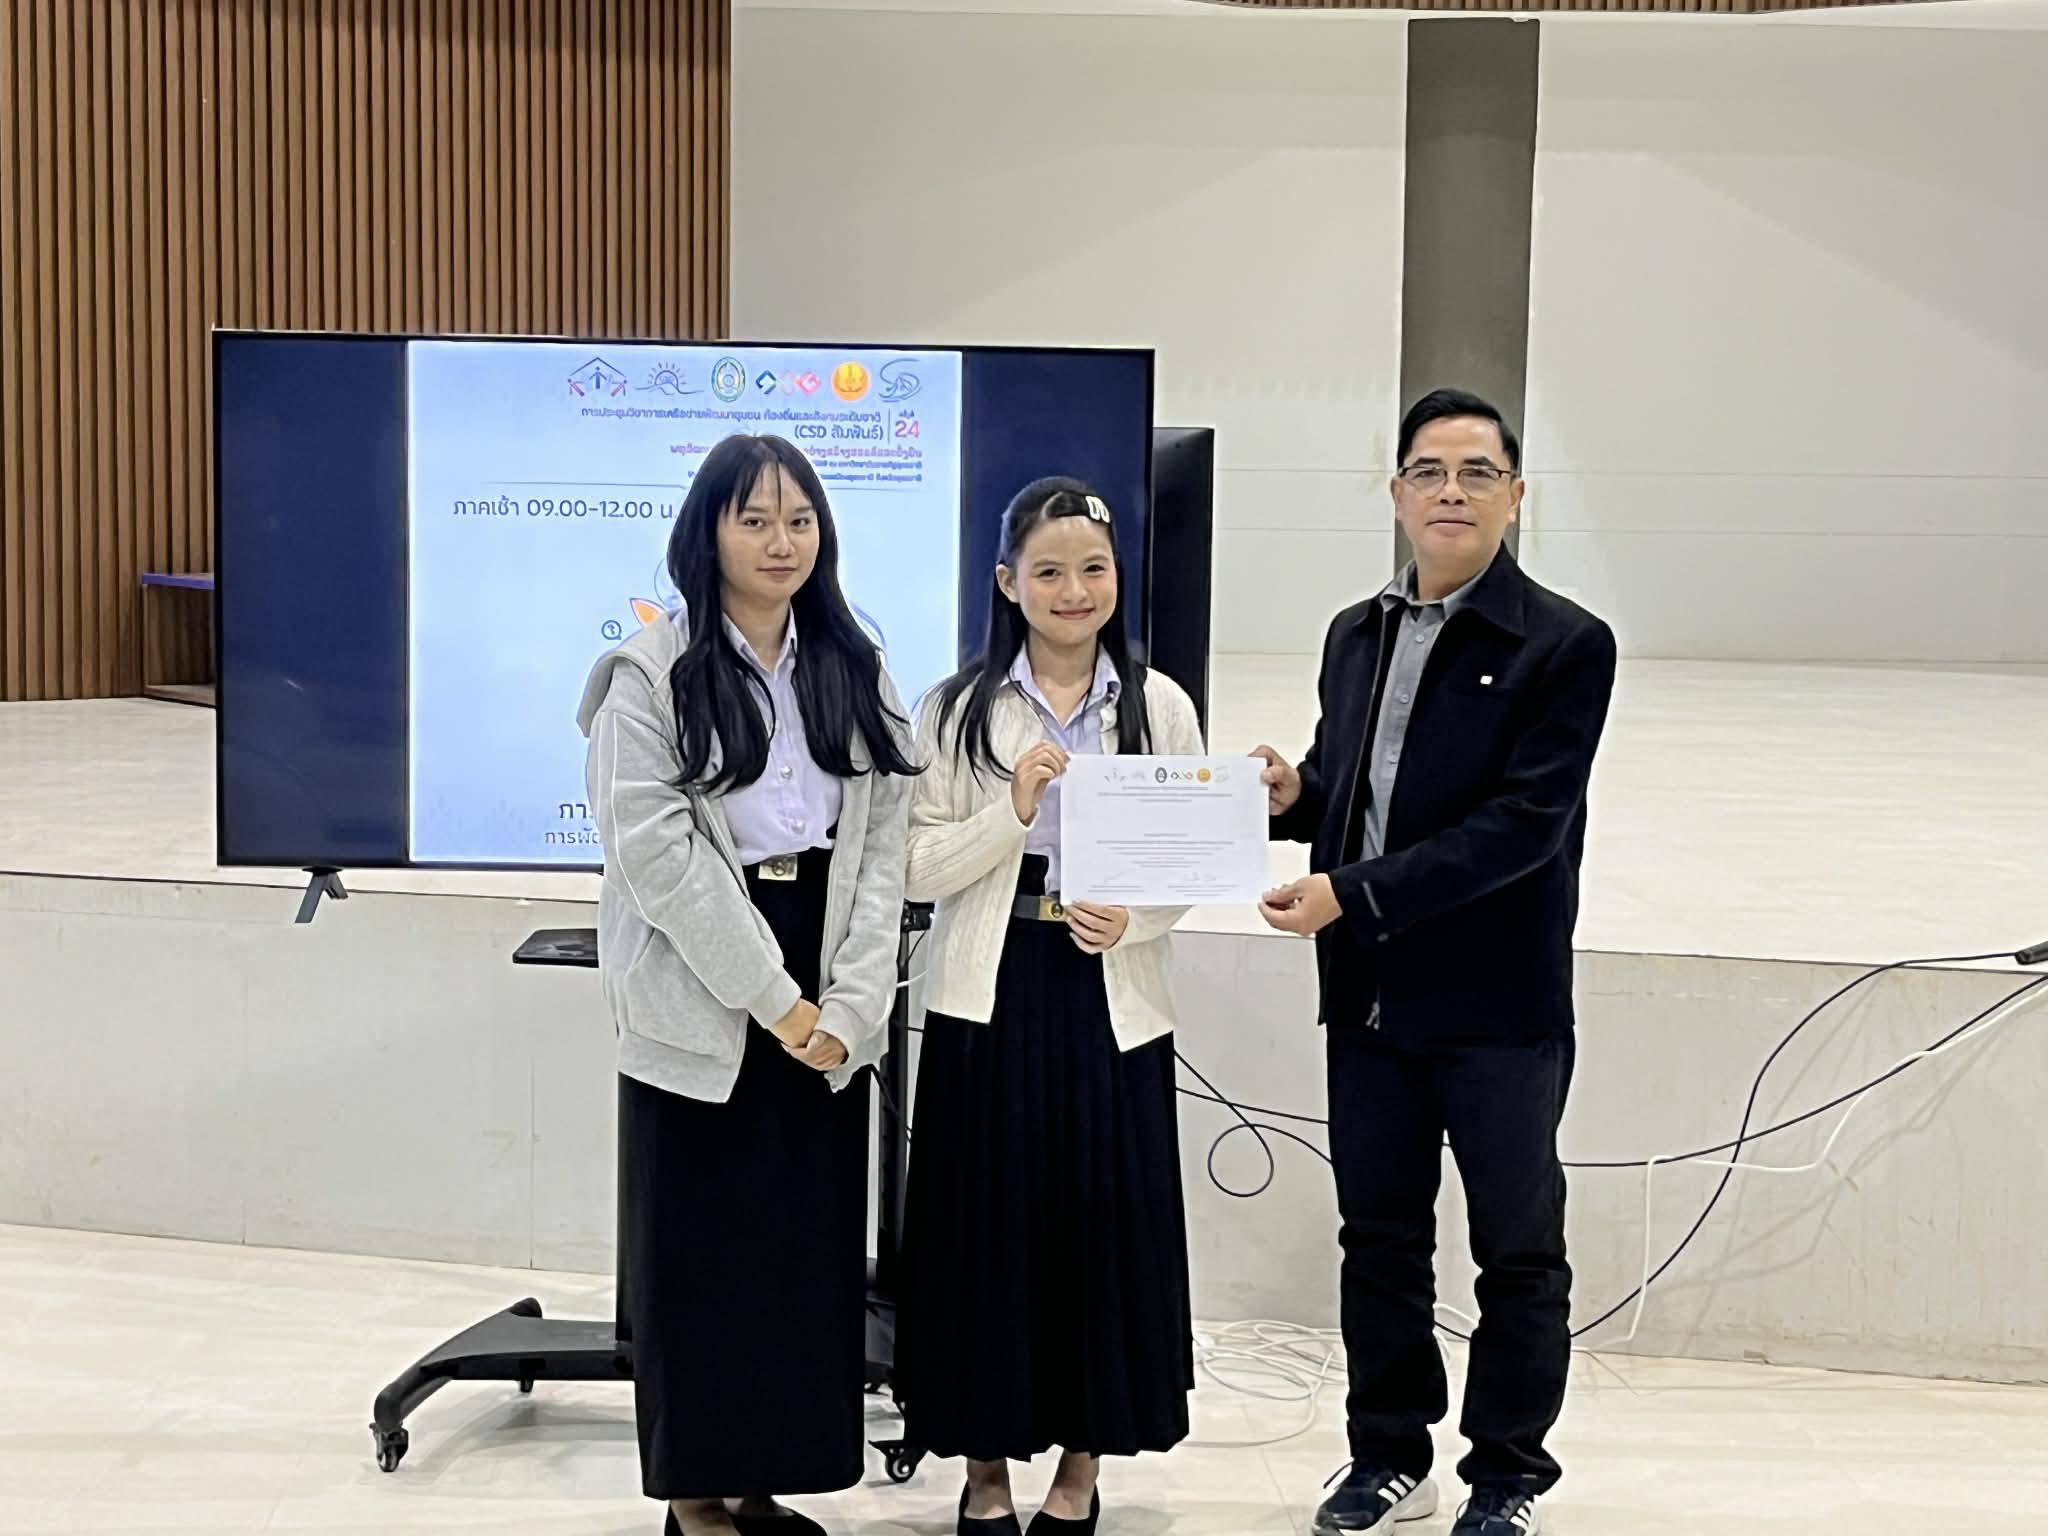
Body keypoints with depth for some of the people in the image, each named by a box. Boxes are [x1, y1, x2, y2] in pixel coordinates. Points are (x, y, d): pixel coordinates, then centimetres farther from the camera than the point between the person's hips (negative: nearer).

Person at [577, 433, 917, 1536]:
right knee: (699, 1252, 2)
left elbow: (883, 850, 4)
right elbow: (659, 852, -12)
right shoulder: (650, 676, -4)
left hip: (825, 1018, 4)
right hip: (699, 1010, -4)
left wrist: (848, 1009, -9)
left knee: (809, 1248, 7)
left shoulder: (858, 676, 10)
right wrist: (773, 998, -14)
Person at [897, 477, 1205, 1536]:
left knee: (1104, 1222, 5)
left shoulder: (1160, 705, 3)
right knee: (985, 1223, 4)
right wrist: (1014, 808, -17)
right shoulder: (956, 708, 1)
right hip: (988, 994, 0)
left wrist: (1132, 919, -15)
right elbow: (919, 869, -3)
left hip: (1111, 997, 1)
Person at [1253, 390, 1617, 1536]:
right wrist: (1295, 793, -6)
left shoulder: (1565, 646, -10)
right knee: (1379, 1237, 14)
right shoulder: (1357, 635, 10)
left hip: (1501, 1007, -5)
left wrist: (1351, 894, -23)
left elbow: (1522, 824, -19)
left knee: (1519, 1249, 9)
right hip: (1370, 998, 6)